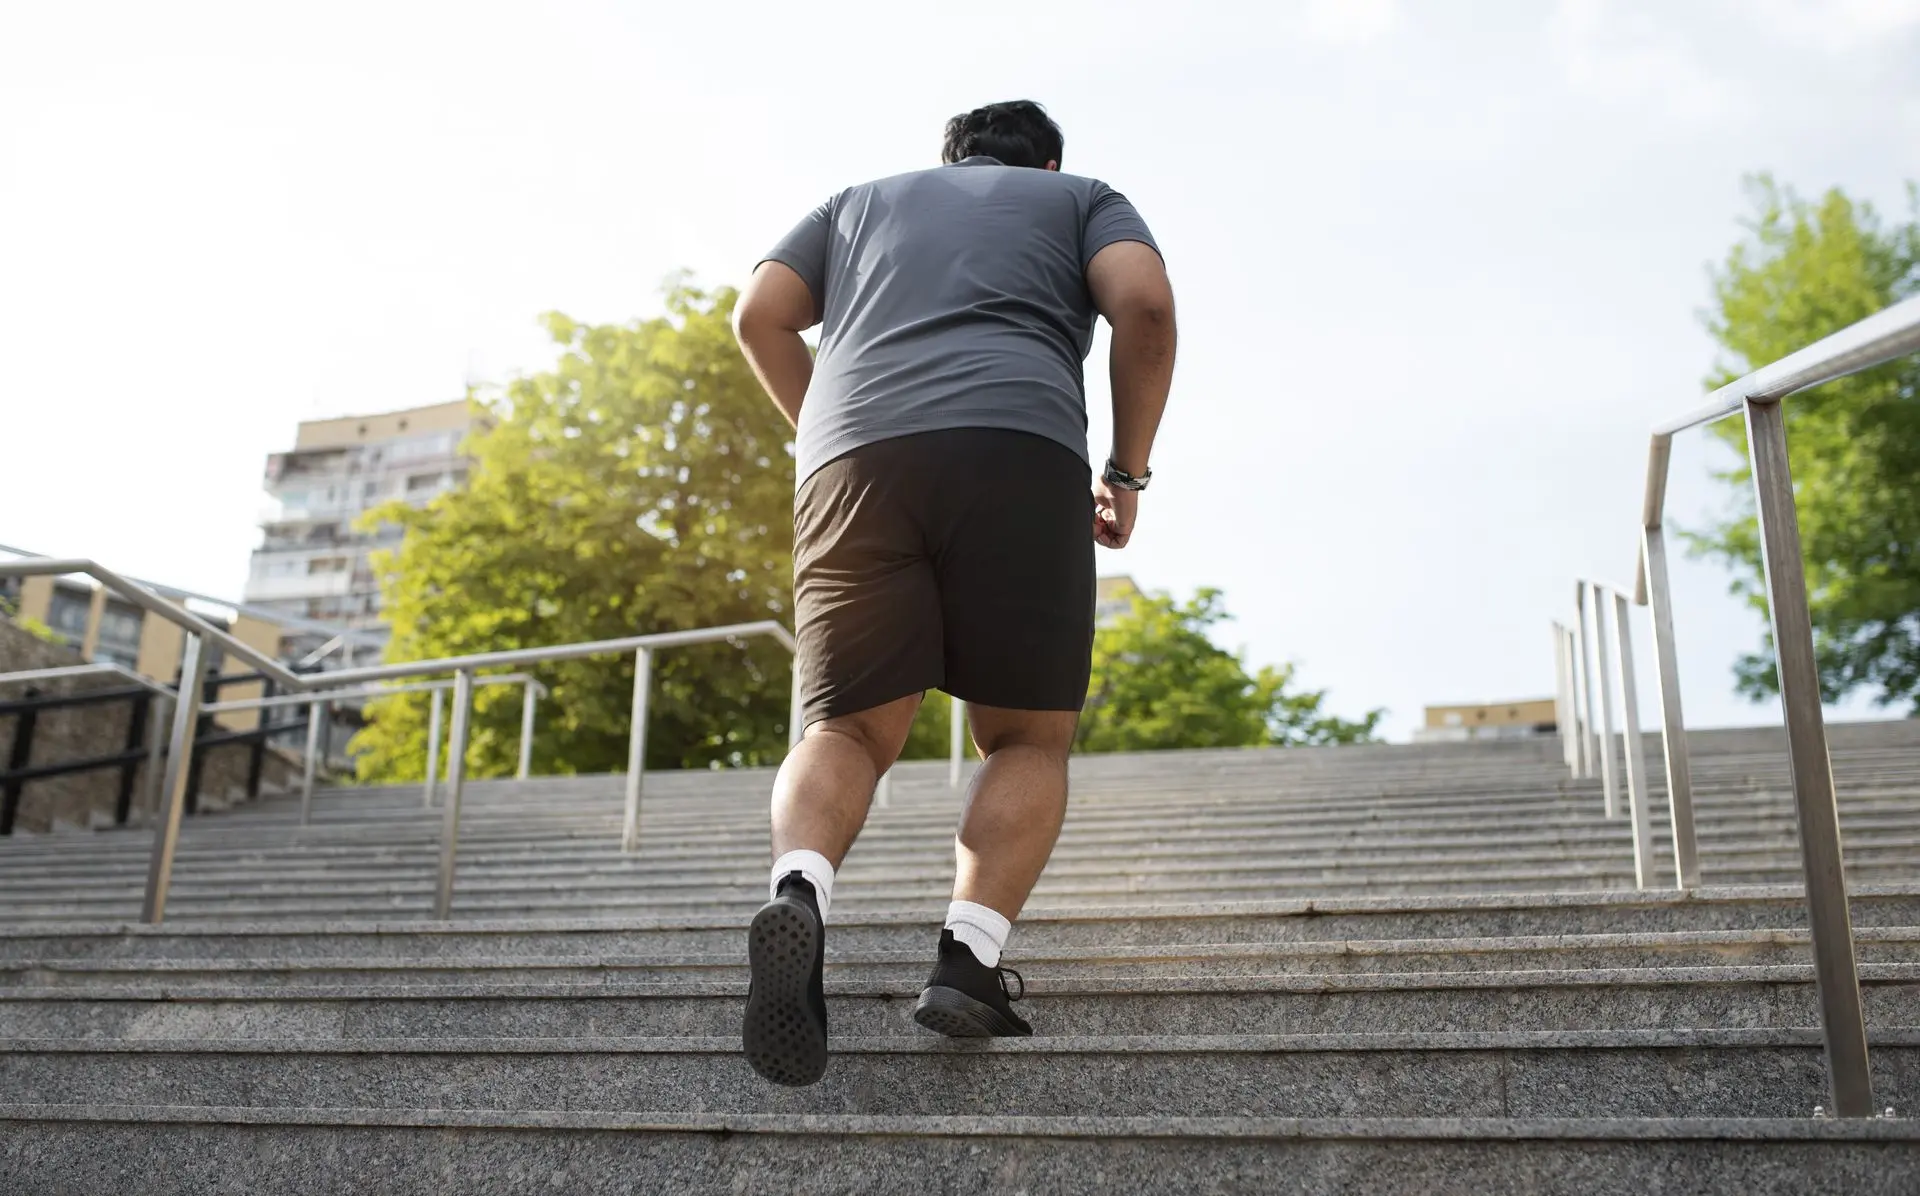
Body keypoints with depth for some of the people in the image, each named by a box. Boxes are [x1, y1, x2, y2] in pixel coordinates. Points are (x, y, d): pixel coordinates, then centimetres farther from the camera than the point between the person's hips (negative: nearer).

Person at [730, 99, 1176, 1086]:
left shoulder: (863, 201, 34)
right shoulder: (1083, 198, 27)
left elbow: (758, 316, 18)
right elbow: (1145, 306, 6)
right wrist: (1127, 472, 13)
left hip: (854, 461, 2)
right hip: (1019, 451, -2)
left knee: (847, 727, 7)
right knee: (1028, 738, 8)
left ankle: (799, 890, -22)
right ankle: (970, 955, -12)